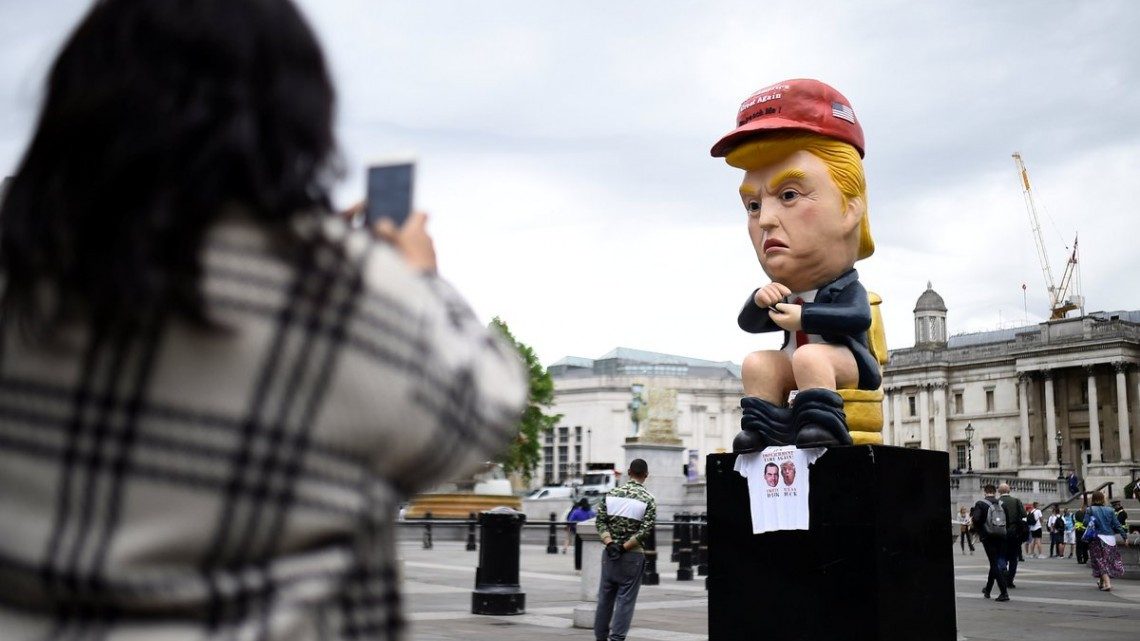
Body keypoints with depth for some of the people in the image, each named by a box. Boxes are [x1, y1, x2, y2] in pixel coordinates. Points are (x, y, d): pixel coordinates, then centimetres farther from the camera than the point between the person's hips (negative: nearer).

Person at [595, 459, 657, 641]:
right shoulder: (648, 499, -6)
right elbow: (646, 530, -13)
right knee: (625, 599, 1)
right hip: (633, 555, -3)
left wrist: (610, 543, -9)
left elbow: (600, 521, -2)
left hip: (610, 553, 3)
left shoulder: (611, 494, 3)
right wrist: (625, 547, -12)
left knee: (605, 597, 11)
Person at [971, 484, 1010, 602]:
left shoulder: (980, 504, -8)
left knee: (994, 564, -5)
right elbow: (1008, 520, 4)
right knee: (994, 563, 17)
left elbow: (976, 519, -18)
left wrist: (978, 531, -1)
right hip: (1000, 537, 5)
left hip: (987, 537, -5)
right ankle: (988, 590, 31)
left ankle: (1004, 592, -16)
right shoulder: (1001, 504, 5)